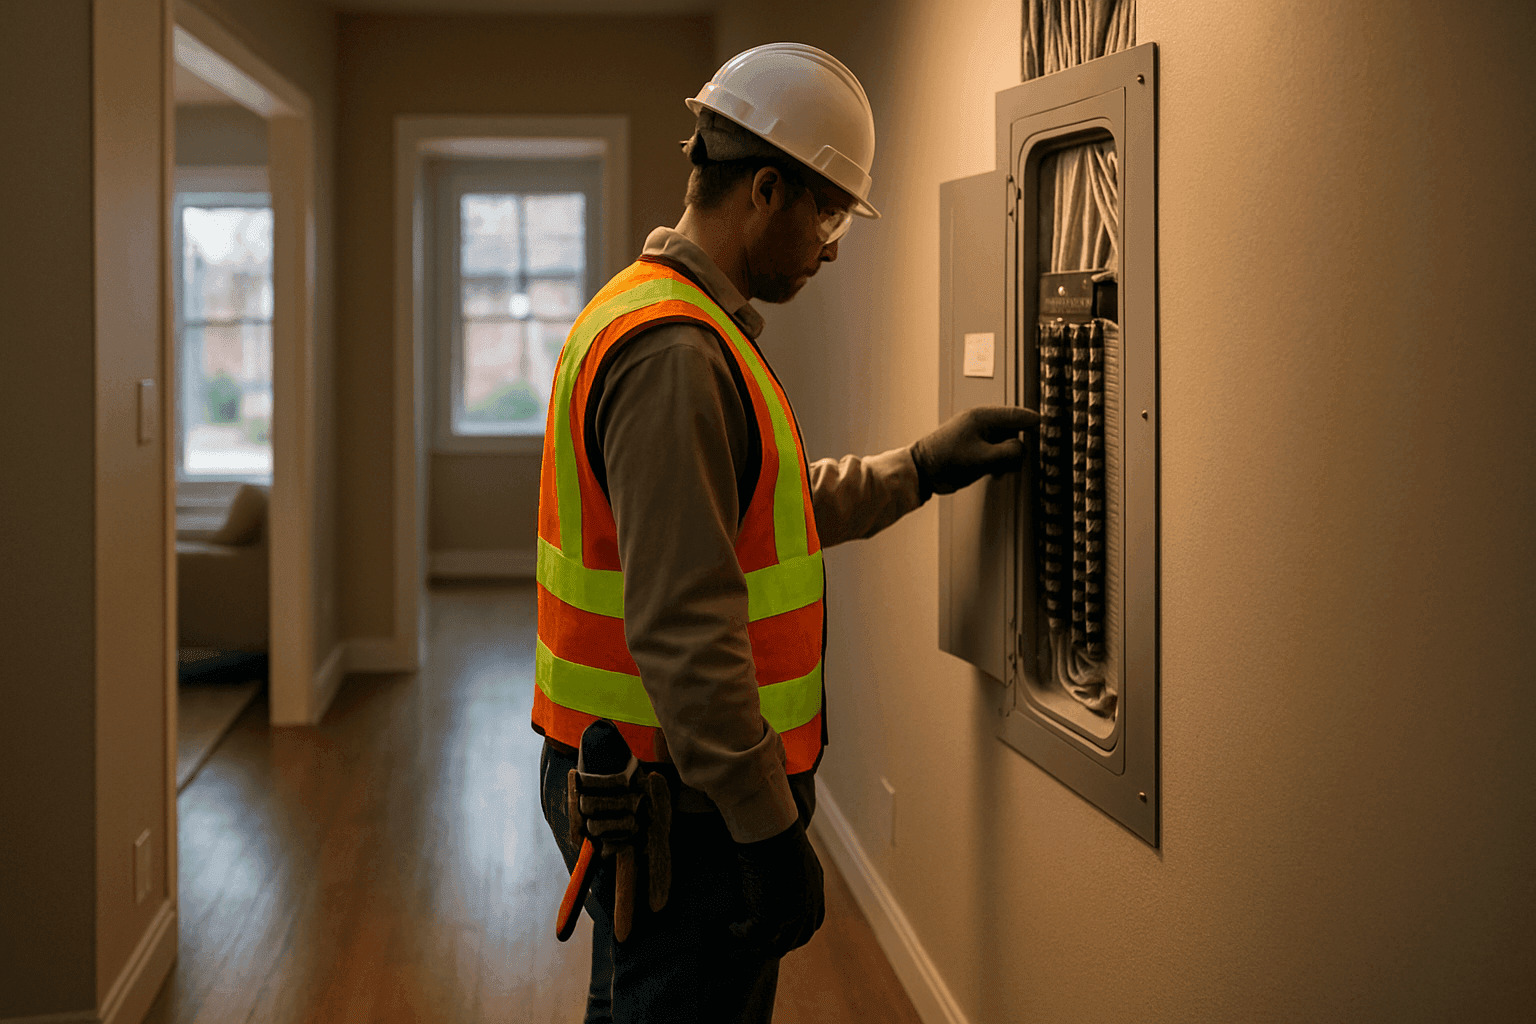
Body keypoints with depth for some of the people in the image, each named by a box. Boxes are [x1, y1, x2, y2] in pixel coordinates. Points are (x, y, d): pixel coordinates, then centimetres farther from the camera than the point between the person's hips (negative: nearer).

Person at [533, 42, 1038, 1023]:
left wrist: (924, 467, 21)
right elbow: (684, 627, -27)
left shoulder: (665, 313, 13)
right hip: (678, 808, -11)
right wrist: (771, 827, -23)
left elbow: (756, 513, 23)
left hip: (631, 783, 11)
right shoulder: (675, 352, -22)